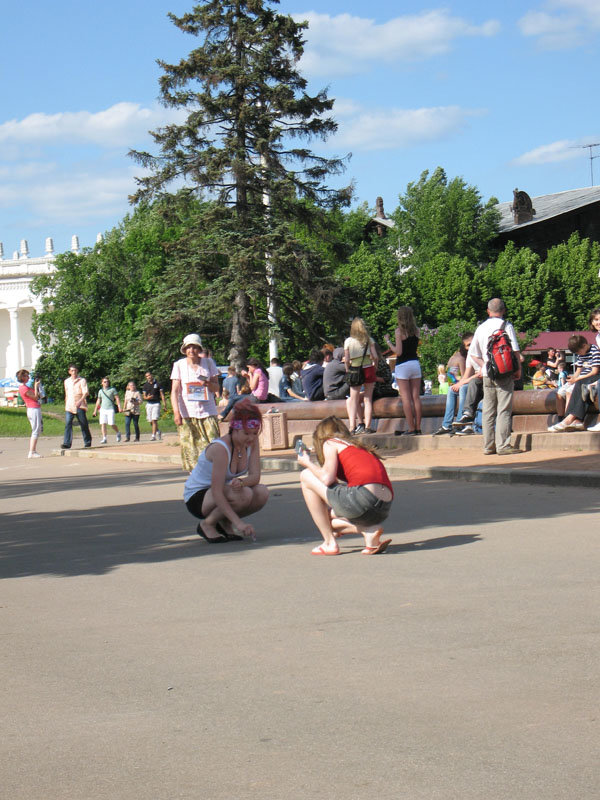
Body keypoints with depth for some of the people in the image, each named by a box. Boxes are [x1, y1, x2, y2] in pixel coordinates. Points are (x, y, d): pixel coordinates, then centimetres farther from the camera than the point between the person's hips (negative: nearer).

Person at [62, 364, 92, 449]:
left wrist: (80, 400, -27)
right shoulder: (67, 381, 15)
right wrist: (66, 404, 23)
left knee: (84, 424, 4)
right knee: (68, 424, -13)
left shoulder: (82, 380, 0)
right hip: (69, 406, 3)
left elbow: (85, 392, -11)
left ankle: (87, 442, 21)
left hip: (80, 406, -3)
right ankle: (66, 443, -19)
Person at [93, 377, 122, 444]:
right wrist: (95, 410, 21)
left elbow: (117, 398, 1)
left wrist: (119, 407, -9)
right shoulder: (100, 391, 13)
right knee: (103, 424, -8)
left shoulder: (112, 389, 2)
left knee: (112, 424, -8)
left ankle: (118, 433, 21)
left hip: (110, 409, -3)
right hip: (103, 409, 3)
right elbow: (98, 401, 21)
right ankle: (104, 438, -7)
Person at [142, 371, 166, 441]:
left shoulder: (157, 384, 1)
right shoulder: (145, 385, 9)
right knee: (151, 421, 6)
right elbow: (144, 396, 10)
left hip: (156, 403, -4)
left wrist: (164, 404, -5)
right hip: (149, 404, 4)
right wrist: (147, 397, -15)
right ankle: (158, 432, 30)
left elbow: (162, 395, 1)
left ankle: (153, 436, -13)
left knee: (154, 420, -13)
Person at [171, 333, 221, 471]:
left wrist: (208, 384, -13)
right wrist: (176, 412, -13)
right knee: (190, 450, -3)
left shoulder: (208, 363, 8)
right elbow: (174, 391, 0)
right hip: (187, 413, 0)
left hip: (207, 412, 1)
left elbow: (217, 388, 11)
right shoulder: (179, 365, 5)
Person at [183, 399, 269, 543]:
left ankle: (224, 522, 5)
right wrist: (238, 522, -39)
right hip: (196, 497, -7)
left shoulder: (252, 441, -8)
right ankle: (207, 524, -8)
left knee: (262, 493, -18)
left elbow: (255, 476, -11)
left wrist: (241, 482, -36)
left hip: (220, 493, 7)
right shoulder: (220, 448, -29)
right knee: (244, 494, -32)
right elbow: (216, 492, -33)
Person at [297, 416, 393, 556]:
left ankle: (330, 543, 8)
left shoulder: (330, 443, 10)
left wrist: (307, 463, 14)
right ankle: (369, 530, 5)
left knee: (306, 476, 12)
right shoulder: (359, 447, 31)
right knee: (325, 514, 31)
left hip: (363, 496, -8)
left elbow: (327, 478, -6)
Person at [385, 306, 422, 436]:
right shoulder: (416, 330, 5)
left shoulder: (399, 331, -10)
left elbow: (398, 352, -14)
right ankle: (418, 428, 5)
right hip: (415, 364, 5)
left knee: (406, 398, -3)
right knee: (416, 397, 6)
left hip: (403, 365, -5)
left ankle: (411, 428, -6)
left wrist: (388, 342, 0)